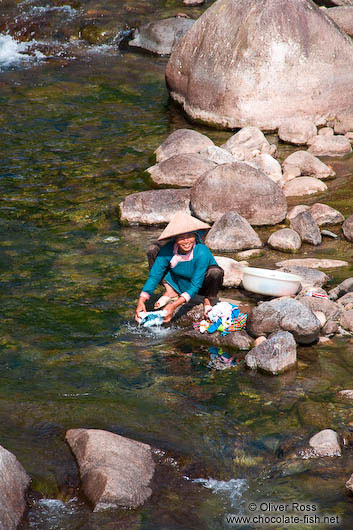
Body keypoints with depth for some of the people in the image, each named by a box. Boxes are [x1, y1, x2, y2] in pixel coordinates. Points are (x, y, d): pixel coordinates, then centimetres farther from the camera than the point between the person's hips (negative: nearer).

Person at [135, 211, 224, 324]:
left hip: (201, 286, -3)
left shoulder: (202, 252, -34)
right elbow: (154, 276, -17)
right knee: (153, 251, -13)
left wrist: (174, 306, -41)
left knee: (215, 271, -39)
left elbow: (195, 286, -32)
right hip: (179, 284, 3)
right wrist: (141, 301, -30)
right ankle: (171, 292, 3)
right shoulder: (168, 250, -24)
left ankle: (208, 301, -5)